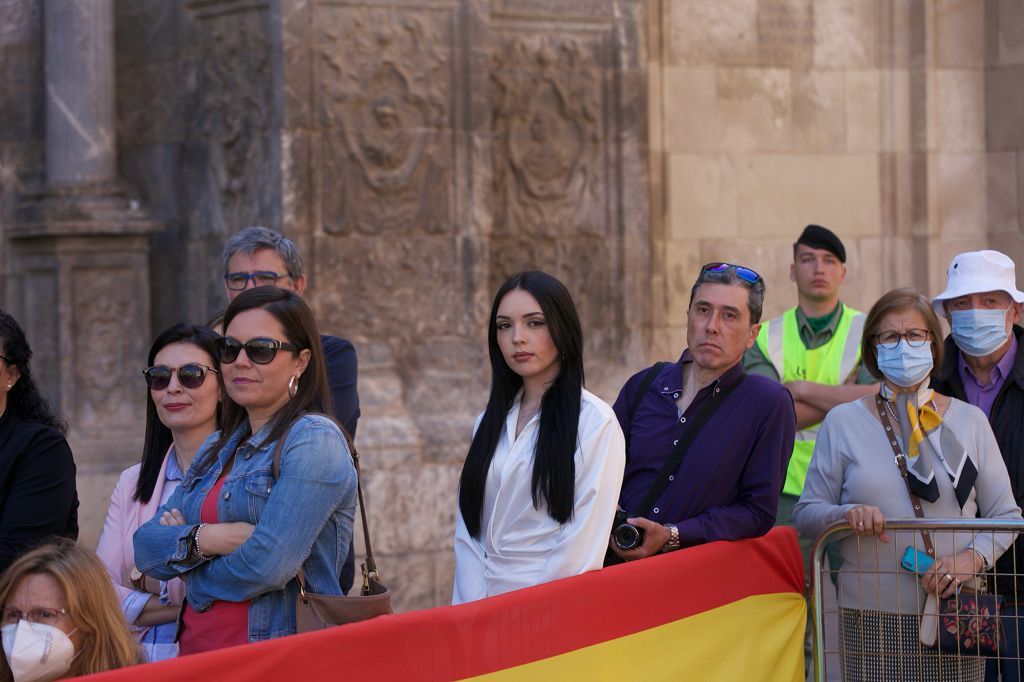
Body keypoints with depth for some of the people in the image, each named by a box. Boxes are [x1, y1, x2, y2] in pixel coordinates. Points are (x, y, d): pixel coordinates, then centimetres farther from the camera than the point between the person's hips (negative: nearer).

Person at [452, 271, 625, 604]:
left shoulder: (596, 423, -4)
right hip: (485, 599, 4)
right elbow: (467, 532, 10)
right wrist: (475, 612, -3)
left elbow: (581, 547, -8)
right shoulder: (489, 423, 14)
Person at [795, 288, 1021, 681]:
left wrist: (973, 557, -10)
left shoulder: (969, 421, 9)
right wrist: (847, 513, -15)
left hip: (955, 614, 1)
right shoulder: (843, 423, 6)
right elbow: (807, 514, 7)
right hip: (871, 618, -1)